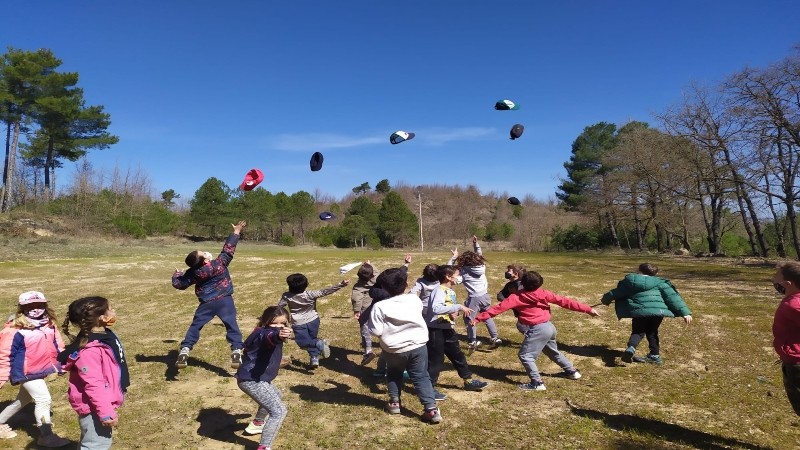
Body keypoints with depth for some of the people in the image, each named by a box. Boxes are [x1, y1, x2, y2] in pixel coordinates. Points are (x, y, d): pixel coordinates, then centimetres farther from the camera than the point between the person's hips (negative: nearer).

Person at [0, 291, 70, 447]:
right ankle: (46, 436, 3)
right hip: (26, 373, -8)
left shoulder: (50, 325, 2)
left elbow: (58, 346, 11)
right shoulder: (15, 330, -18)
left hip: (41, 370, 8)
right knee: (44, 400, -9)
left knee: (24, 399, 25)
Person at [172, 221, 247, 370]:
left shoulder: (193, 273, -9)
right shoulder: (220, 263, -16)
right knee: (232, 326, 1)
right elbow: (228, 248, -8)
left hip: (206, 304, 2)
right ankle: (236, 353, -9)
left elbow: (179, 284, 3)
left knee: (194, 327, 16)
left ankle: (183, 353, 11)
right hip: (224, 301, -2)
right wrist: (236, 231, 1)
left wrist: (176, 274, 26)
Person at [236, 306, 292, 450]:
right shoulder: (265, 332, -21)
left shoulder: (263, 332, 11)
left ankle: (257, 424, 51)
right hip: (251, 380, -11)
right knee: (279, 411, -16)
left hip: (253, 378, 11)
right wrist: (279, 336, -69)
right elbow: (271, 337, -48)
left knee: (276, 395, 35)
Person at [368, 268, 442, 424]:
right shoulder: (415, 299, -6)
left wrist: (388, 329, 2)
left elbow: (376, 331, -17)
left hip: (394, 350, -2)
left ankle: (394, 402, 32)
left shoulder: (380, 306, -18)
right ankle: (432, 409, 5)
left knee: (394, 375, 25)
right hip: (418, 345, 2)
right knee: (421, 377, 10)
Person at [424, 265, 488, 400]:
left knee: (457, 355, 19)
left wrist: (454, 312, -4)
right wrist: (459, 307, -35)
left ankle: (468, 381, 33)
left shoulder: (451, 291, 9)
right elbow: (436, 308, -37)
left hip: (447, 328, 9)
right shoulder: (439, 291, -20)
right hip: (436, 330, -9)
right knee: (435, 359, 0)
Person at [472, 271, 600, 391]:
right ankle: (572, 371, 47)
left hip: (538, 329, -8)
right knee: (553, 352, 31)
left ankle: (537, 383, -4)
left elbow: (499, 308, -14)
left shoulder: (517, 297, -11)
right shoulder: (544, 293, 2)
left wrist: (478, 318, -13)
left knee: (525, 355, 1)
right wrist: (588, 309, 8)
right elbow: (564, 301, 3)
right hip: (549, 327, 8)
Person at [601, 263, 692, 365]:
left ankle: (631, 348, -13)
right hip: (658, 311, 1)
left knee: (638, 332, 13)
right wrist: (685, 312, 3)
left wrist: (606, 299, 40)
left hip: (639, 311, -1)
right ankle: (655, 356, 24)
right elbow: (672, 296, 4)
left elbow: (615, 293, 21)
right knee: (652, 332, 22)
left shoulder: (629, 282, 13)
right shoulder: (659, 282, 13)